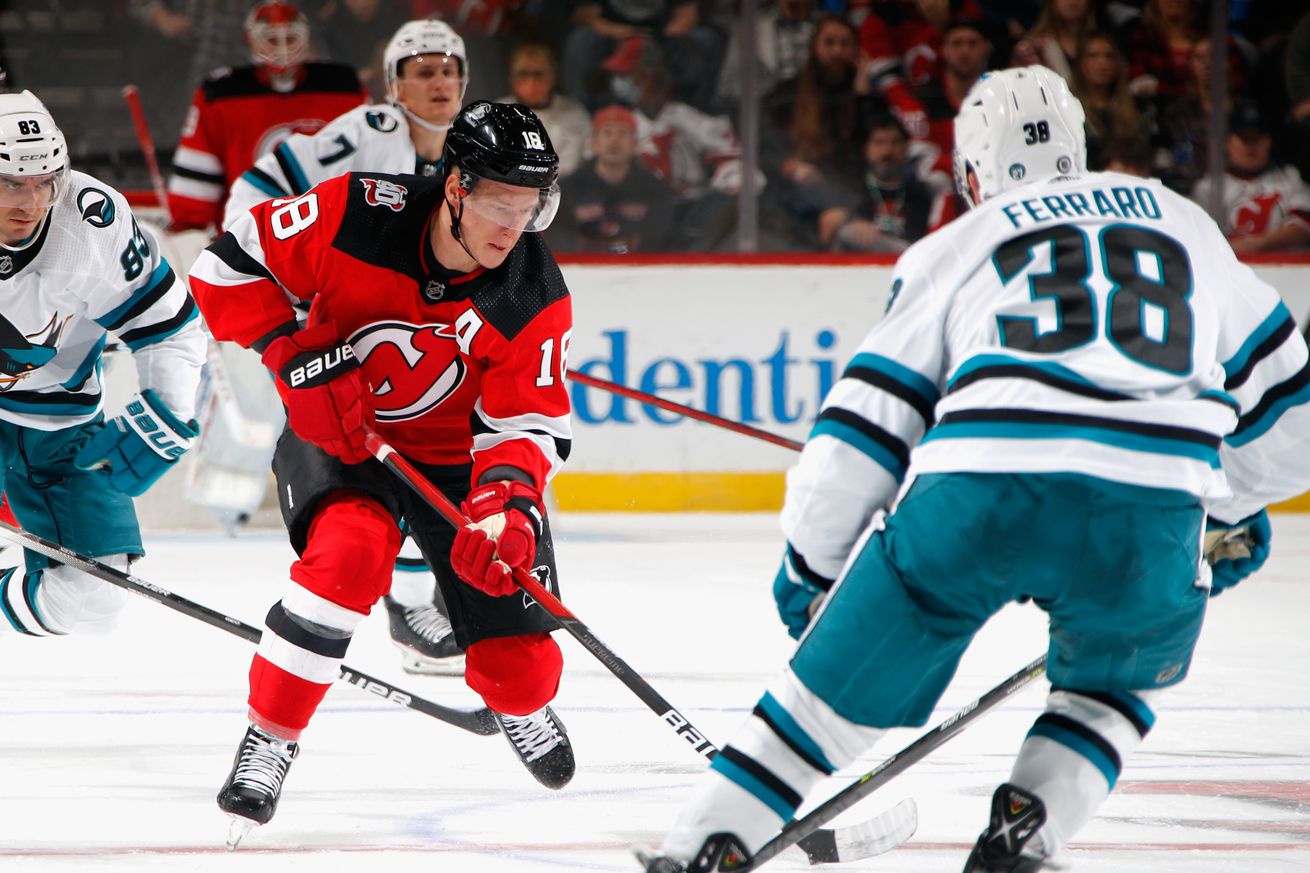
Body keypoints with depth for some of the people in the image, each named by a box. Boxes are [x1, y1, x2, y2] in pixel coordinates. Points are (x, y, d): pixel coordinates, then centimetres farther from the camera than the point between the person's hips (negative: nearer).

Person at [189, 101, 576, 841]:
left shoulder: (536, 298, -19)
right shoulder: (358, 217, -24)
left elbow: (528, 425, -18)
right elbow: (232, 266, -14)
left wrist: (507, 502, -38)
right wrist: (295, 358, -25)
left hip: (460, 456, 2)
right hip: (335, 434, -2)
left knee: (521, 664, -3)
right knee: (349, 553, -34)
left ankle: (522, 704, 39)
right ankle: (269, 739, -16)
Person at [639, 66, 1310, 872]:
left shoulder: (956, 247, 24)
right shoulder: (1187, 225, 29)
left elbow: (869, 415, 19)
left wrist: (812, 565, 30)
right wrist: (1239, 506, 50)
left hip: (973, 492, 0)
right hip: (1149, 509, 1)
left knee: (839, 684, 16)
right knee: (1118, 682, 29)